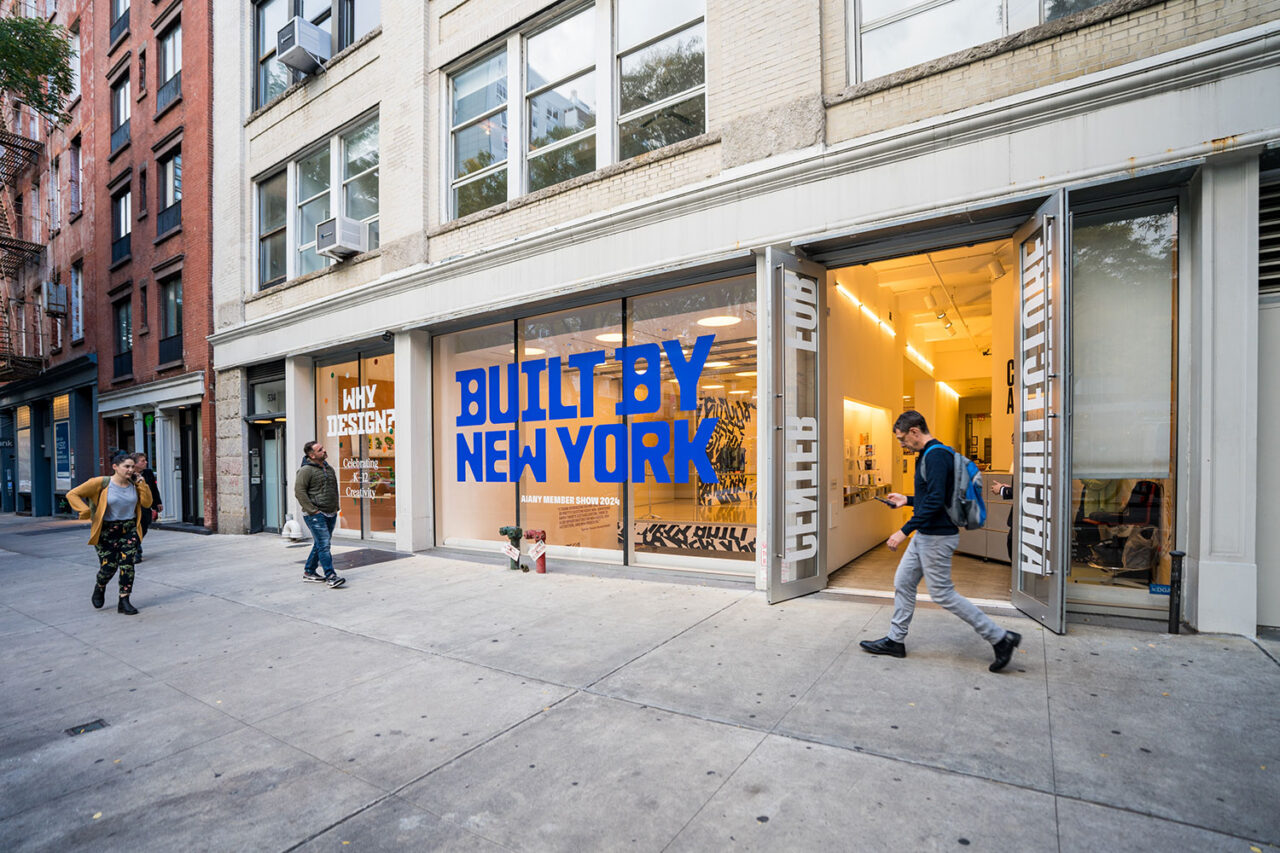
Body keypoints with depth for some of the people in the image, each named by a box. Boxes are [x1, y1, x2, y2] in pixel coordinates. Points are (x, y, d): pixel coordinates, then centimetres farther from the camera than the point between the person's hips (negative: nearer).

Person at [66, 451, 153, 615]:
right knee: (109, 566, 0)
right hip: (107, 531, -2)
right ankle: (100, 587, 36)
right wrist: (86, 511, -17)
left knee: (127, 564, -5)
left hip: (130, 529, 3)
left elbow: (147, 503, 1)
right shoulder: (101, 483, -9)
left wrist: (141, 483, -7)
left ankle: (124, 602, 2)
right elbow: (73, 494, -4)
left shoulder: (134, 485, 2)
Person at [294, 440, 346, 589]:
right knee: (324, 545, -11)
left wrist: (335, 507, 16)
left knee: (320, 544, 15)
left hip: (331, 514, 8)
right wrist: (312, 510, -16)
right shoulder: (306, 470, -9)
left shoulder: (329, 468, 15)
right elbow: (299, 491, -13)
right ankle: (331, 576, -11)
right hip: (315, 515, -8)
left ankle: (309, 572, 28)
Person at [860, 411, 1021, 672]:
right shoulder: (928, 455, 12)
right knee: (902, 583, 13)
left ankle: (1001, 638, 13)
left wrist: (904, 530, -26)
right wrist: (907, 500, 18)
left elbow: (935, 501, -27)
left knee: (943, 594, 0)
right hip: (924, 535, 10)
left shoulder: (936, 456, -20)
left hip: (937, 537, -10)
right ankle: (895, 641, 22)